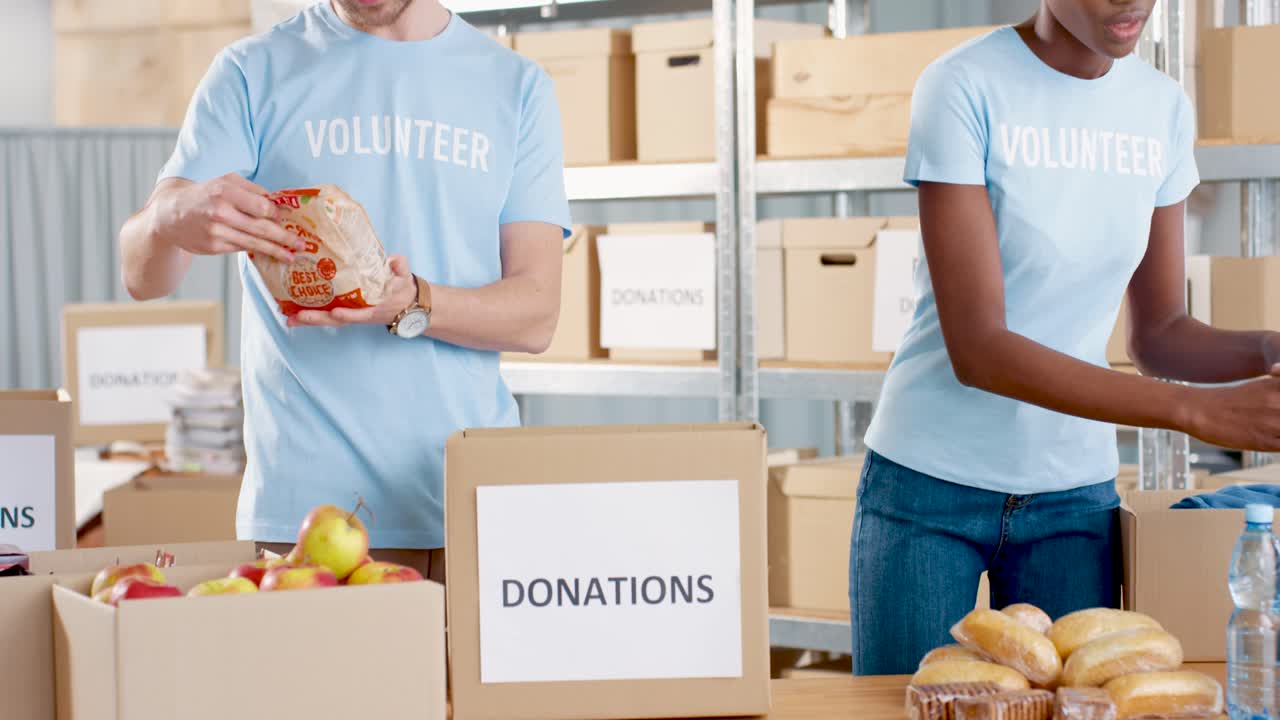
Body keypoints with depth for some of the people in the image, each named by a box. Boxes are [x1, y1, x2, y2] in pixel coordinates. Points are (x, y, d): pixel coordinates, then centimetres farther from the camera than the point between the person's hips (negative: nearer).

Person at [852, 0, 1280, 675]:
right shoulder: (963, 87, -14)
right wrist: (1202, 410, -24)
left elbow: (1159, 334, 9)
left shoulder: (1164, 108, 2)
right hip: (931, 489, -4)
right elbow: (976, 348, -20)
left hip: (1076, 493, 4)